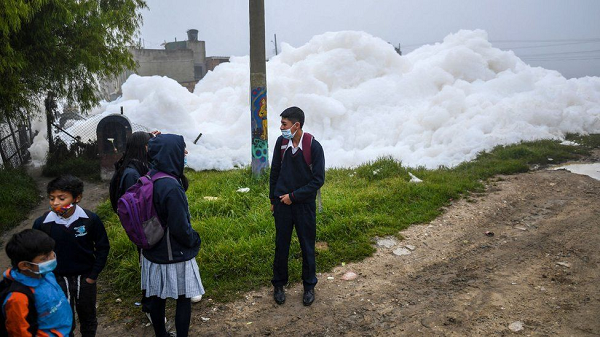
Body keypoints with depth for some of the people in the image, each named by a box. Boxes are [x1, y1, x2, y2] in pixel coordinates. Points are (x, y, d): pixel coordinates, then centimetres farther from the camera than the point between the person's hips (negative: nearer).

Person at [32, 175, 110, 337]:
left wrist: (93, 275, -4)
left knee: (88, 318, 19)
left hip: (85, 278, 0)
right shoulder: (41, 223, -15)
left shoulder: (91, 219, -18)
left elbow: (102, 247, -4)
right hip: (58, 280, 0)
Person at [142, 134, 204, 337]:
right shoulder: (171, 187, -28)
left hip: (153, 252, 8)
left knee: (157, 297, 19)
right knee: (183, 299, 9)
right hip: (174, 256, -8)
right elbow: (180, 227, -22)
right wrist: (195, 240, -3)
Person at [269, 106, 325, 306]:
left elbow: (318, 180, -13)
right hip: (282, 203, 3)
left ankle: (309, 286, 29)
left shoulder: (313, 146, -16)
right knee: (281, 245, 12)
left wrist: (293, 196, -14)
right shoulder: (281, 142, -4)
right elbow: (275, 172, 7)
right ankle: (279, 284, 30)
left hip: (304, 205, -2)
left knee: (307, 246, 11)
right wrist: (273, 200, 10)